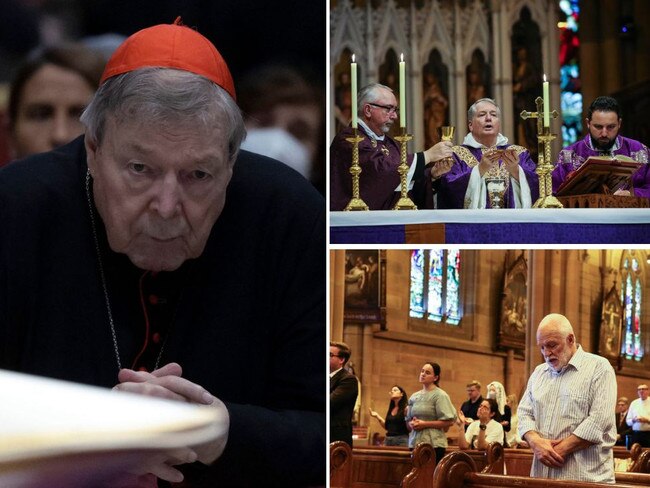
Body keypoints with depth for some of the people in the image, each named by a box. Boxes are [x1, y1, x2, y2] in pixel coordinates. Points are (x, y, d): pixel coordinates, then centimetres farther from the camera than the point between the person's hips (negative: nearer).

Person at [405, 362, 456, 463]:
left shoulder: (440, 395, -4)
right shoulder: (414, 397, 15)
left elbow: (449, 421, -11)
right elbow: (408, 421, 22)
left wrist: (425, 424, -14)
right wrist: (411, 424, -3)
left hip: (434, 444, -6)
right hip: (415, 443, 6)